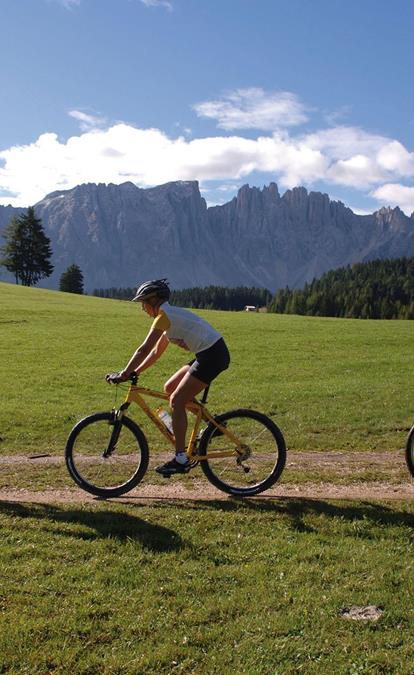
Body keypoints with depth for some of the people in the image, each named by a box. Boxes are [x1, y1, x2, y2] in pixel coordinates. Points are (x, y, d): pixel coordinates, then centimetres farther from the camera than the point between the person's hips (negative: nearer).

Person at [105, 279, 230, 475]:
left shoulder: (164, 316, -11)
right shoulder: (170, 315, 19)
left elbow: (144, 350, -15)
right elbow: (157, 352, 22)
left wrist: (123, 375, -9)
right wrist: (134, 372, 17)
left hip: (213, 355, -10)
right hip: (211, 354, 10)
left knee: (177, 401, -8)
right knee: (170, 389, 13)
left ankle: (180, 460, -6)